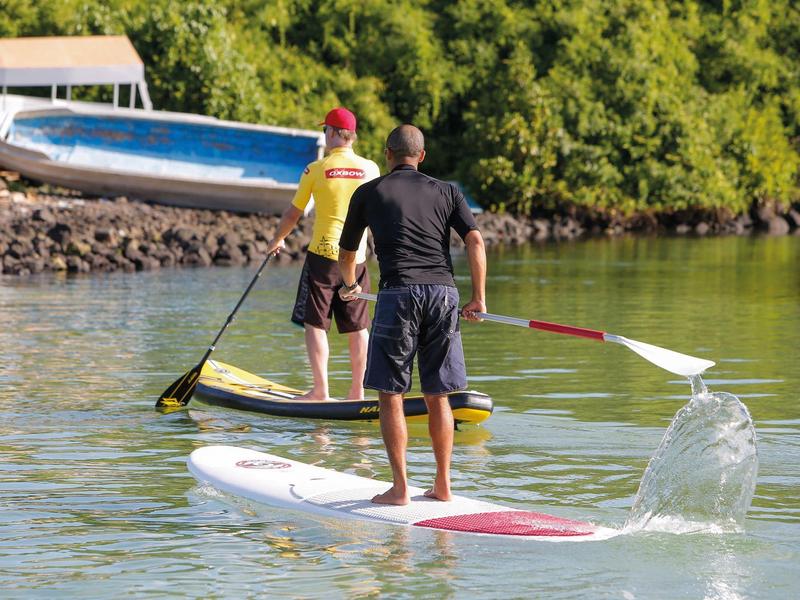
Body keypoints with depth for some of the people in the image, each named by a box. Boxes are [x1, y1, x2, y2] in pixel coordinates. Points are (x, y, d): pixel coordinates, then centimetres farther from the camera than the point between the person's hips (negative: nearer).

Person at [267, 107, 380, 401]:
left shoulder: (316, 170, -6)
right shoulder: (371, 169, 2)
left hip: (323, 255, -3)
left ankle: (320, 391, -2)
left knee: (315, 324, 2)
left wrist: (277, 240, 20)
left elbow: (293, 214, 3)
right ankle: (358, 391, 11)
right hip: (357, 258, 4)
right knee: (357, 327, 8)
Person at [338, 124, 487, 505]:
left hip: (399, 292, -3)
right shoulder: (446, 192, 17)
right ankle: (443, 485, 12)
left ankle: (399, 488, -2)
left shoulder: (369, 193, 14)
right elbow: (475, 240, 3)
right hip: (443, 293, 3)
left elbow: (346, 252, 25)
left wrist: (350, 286, 45)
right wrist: (479, 298, 5)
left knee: (390, 395, 2)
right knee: (437, 396, 11)